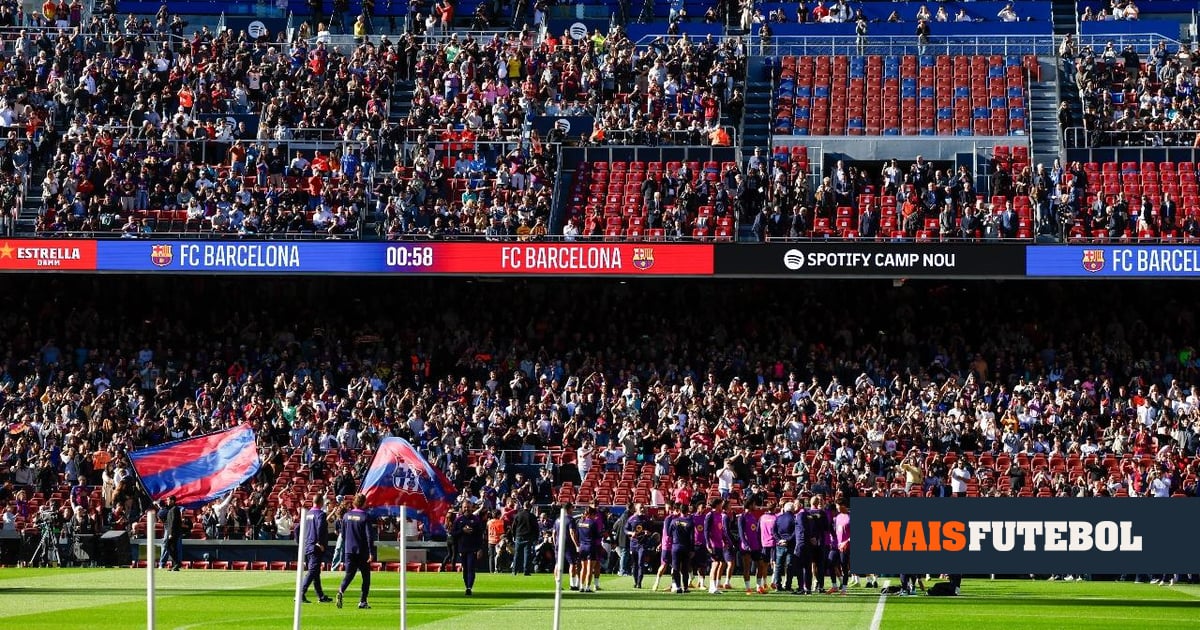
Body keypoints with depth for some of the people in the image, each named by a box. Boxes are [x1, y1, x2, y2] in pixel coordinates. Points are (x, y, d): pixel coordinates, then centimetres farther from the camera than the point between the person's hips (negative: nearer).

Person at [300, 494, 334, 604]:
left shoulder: (307, 514, 13)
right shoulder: (320, 514, -9)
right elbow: (320, 528, -24)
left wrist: (301, 543, 20)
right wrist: (321, 543, -17)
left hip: (306, 547, 8)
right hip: (316, 548, -8)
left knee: (314, 572, 14)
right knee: (312, 571, -10)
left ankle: (321, 596, 22)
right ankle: (301, 594, -21)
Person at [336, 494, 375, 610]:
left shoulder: (346, 516, 5)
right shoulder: (365, 517, -9)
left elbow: (343, 534, 12)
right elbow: (370, 536, -13)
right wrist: (371, 553, -12)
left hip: (349, 551, 4)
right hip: (362, 551, -4)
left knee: (349, 574, 6)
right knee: (366, 576, 8)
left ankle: (341, 591, -23)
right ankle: (363, 601, 4)